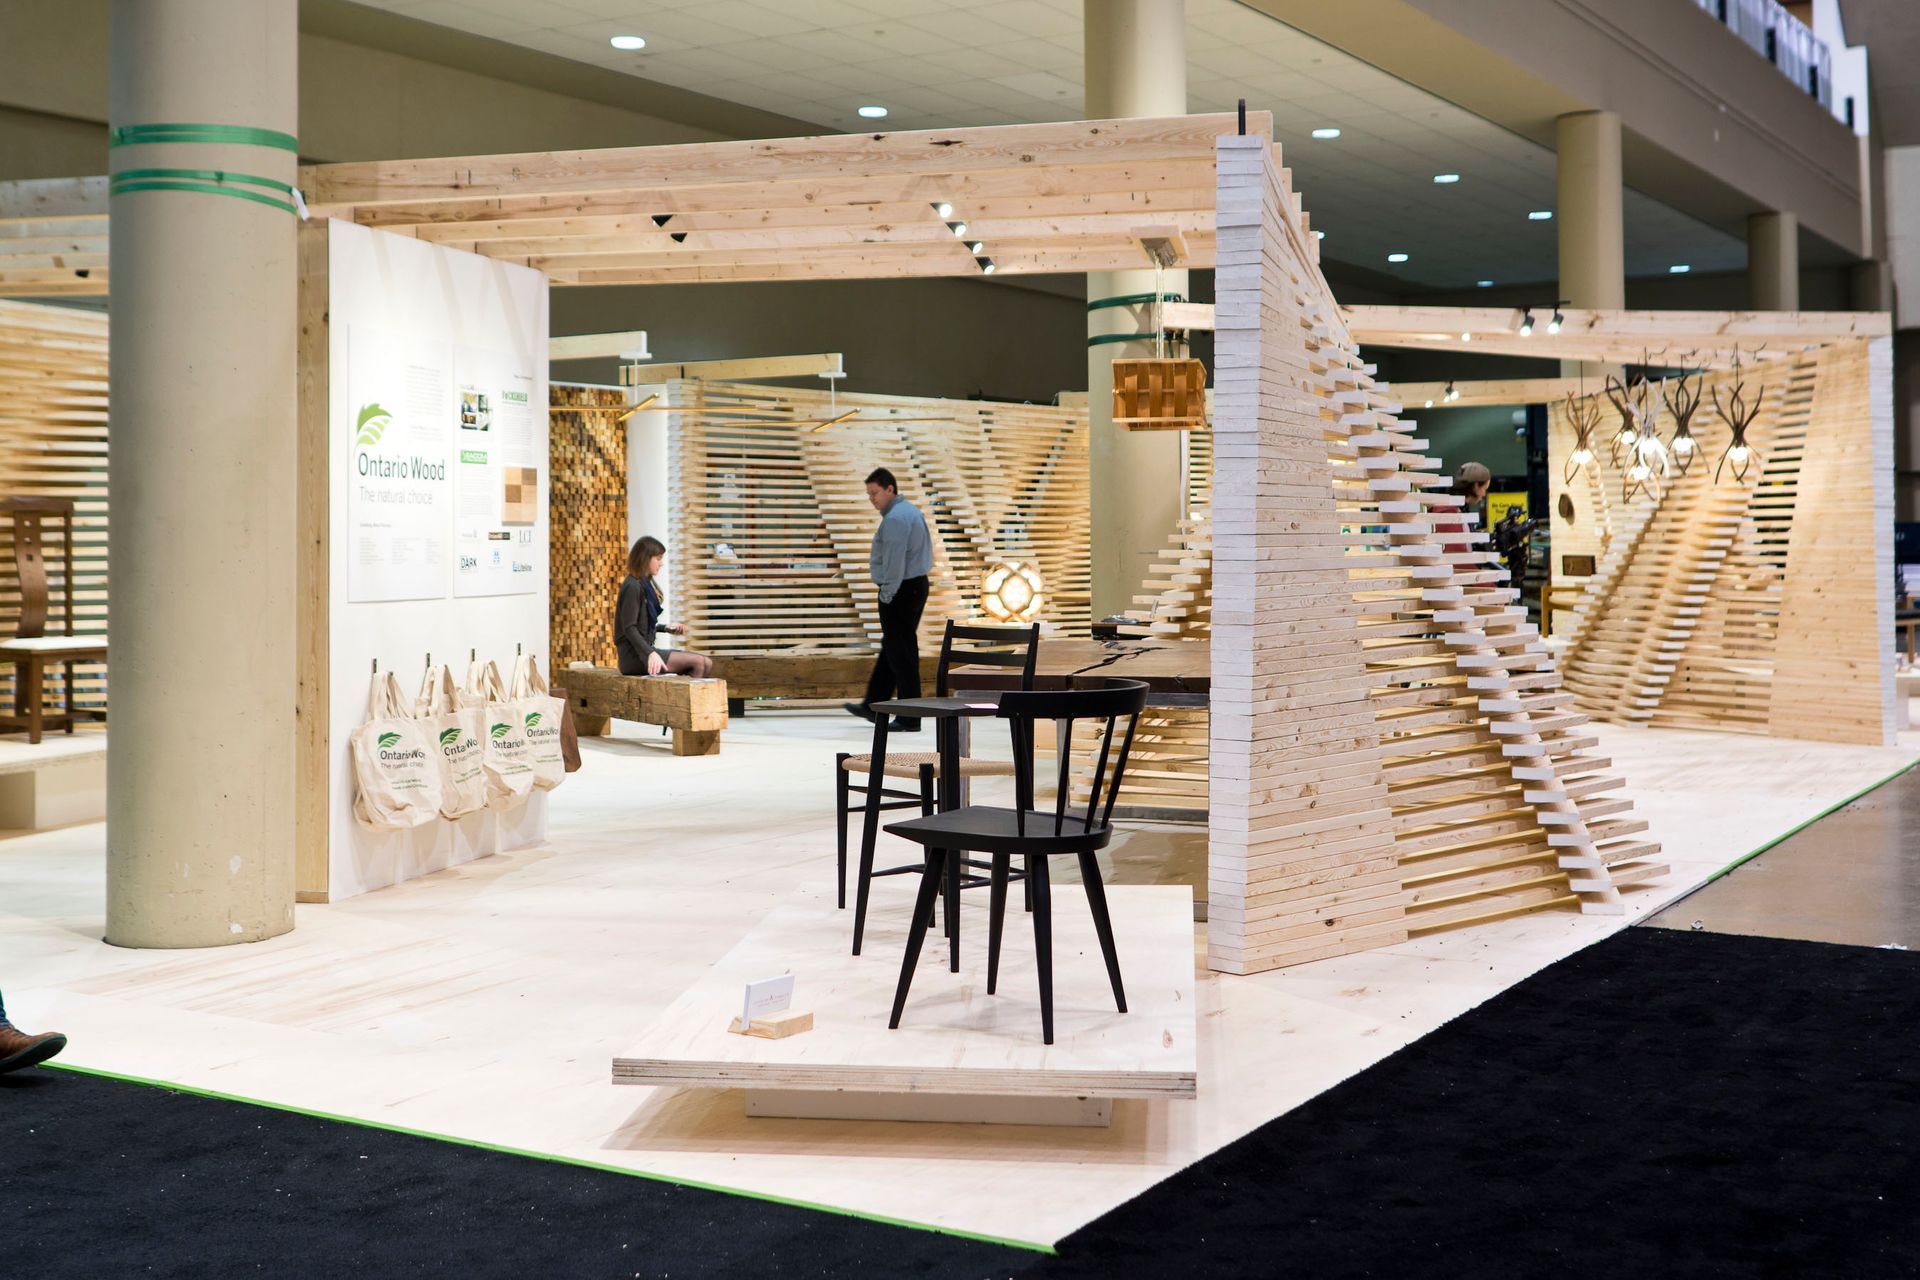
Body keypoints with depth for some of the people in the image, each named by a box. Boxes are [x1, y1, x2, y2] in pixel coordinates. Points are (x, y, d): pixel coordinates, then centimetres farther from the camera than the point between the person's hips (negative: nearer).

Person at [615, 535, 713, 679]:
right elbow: (629, 628, -19)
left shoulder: (646, 585, 17)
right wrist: (650, 653, -30)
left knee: (706, 664, -3)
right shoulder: (632, 587, -12)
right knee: (698, 662, -17)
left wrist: (666, 629, 15)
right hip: (635, 656, -9)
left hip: (645, 649, 9)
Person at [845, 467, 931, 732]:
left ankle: (909, 719, -2)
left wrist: (887, 595, -16)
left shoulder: (895, 518, -18)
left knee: (901, 653, -5)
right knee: (890, 648, 17)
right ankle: (874, 705, 27)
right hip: (917, 584, 11)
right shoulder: (911, 511, 15)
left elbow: (894, 562, -23)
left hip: (900, 591, -11)